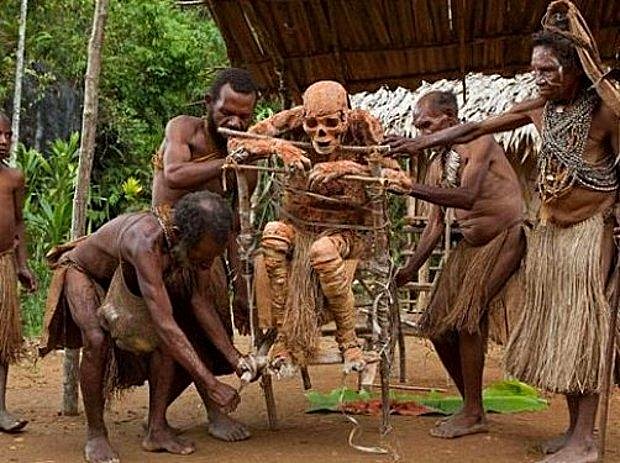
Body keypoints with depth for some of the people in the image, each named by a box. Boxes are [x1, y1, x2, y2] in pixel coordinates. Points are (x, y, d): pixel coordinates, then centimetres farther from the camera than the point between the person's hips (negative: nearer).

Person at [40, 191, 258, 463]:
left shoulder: (199, 241, -25)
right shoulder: (146, 241, -46)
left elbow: (202, 305, -14)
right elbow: (164, 325, -49)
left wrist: (235, 359, -21)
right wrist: (211, 385, -48)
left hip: (126, 277, 6)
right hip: (83, 271, -6)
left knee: (167, 338, -13)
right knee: (97, 340, -29)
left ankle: (157, 429, -5)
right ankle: (95, 434, -11)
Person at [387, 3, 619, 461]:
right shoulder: (539, 107, 3)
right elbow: (475, 128, 8)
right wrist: (421, 142, 7)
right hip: (549, 230, 6)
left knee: (582, 328, -5)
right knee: (557, 329, 7)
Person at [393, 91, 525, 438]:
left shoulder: (478, 142, -12)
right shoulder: (438, 164, 10)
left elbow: (467, 196, -28)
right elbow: (436, 224, 12)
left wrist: (411, 188, -33)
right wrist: (411, 268, 5)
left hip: (505, 236, -8)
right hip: (470, 242, 8)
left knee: (466, 317, -19)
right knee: (438, 324, 1)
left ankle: (473, 414, -7)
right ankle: (472, 406, 15)